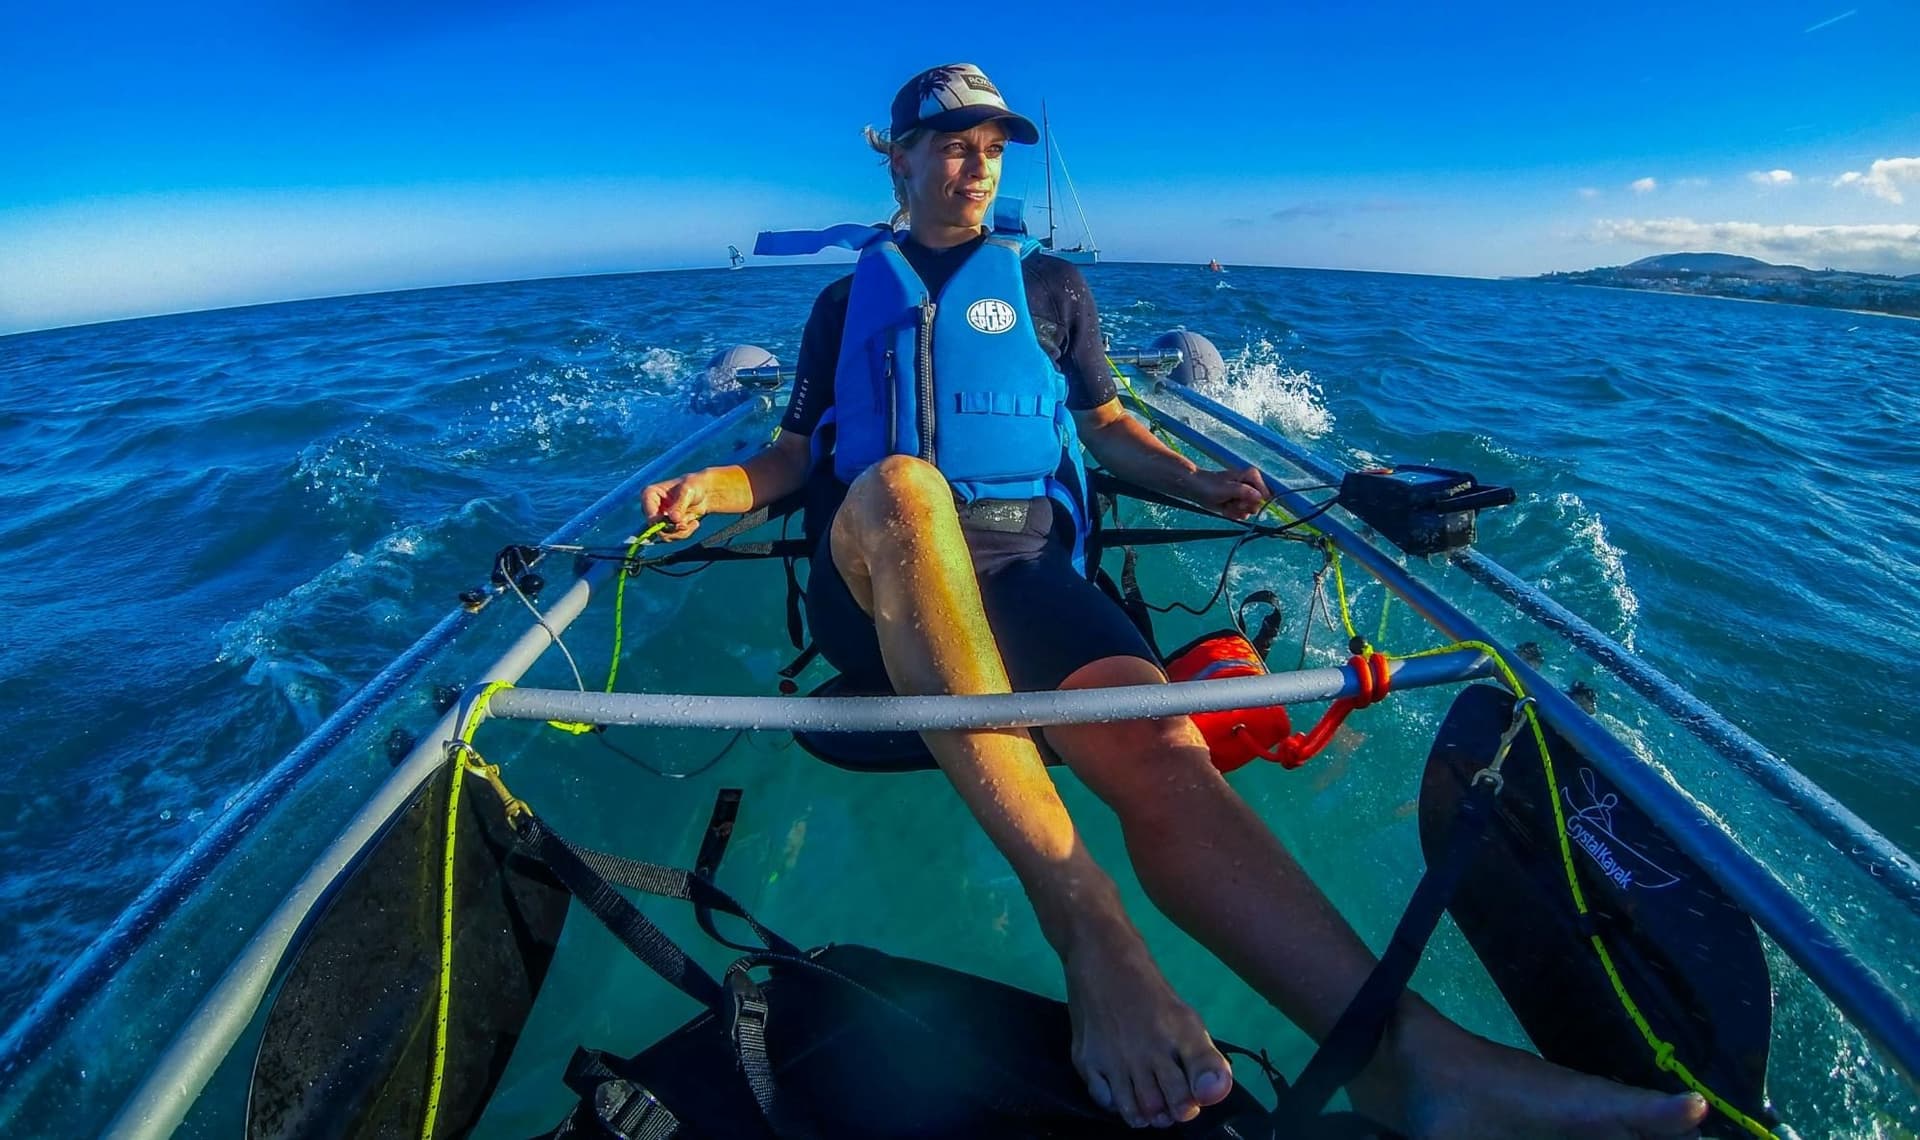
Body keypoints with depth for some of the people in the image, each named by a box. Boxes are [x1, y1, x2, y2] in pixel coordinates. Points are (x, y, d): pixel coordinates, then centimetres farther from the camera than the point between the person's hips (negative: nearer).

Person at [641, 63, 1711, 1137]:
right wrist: (713, 487, 1)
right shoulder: (847, 300, 26)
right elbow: (800, 451, 23)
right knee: (900, 486, -39)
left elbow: (1105, 425, 25)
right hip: (875, 575, 0)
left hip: (1024, 561, 1)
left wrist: (1194, 479, 5)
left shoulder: (1050, 285, 27)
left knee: (1153, 738, -30)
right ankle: (1086, 918, -45)